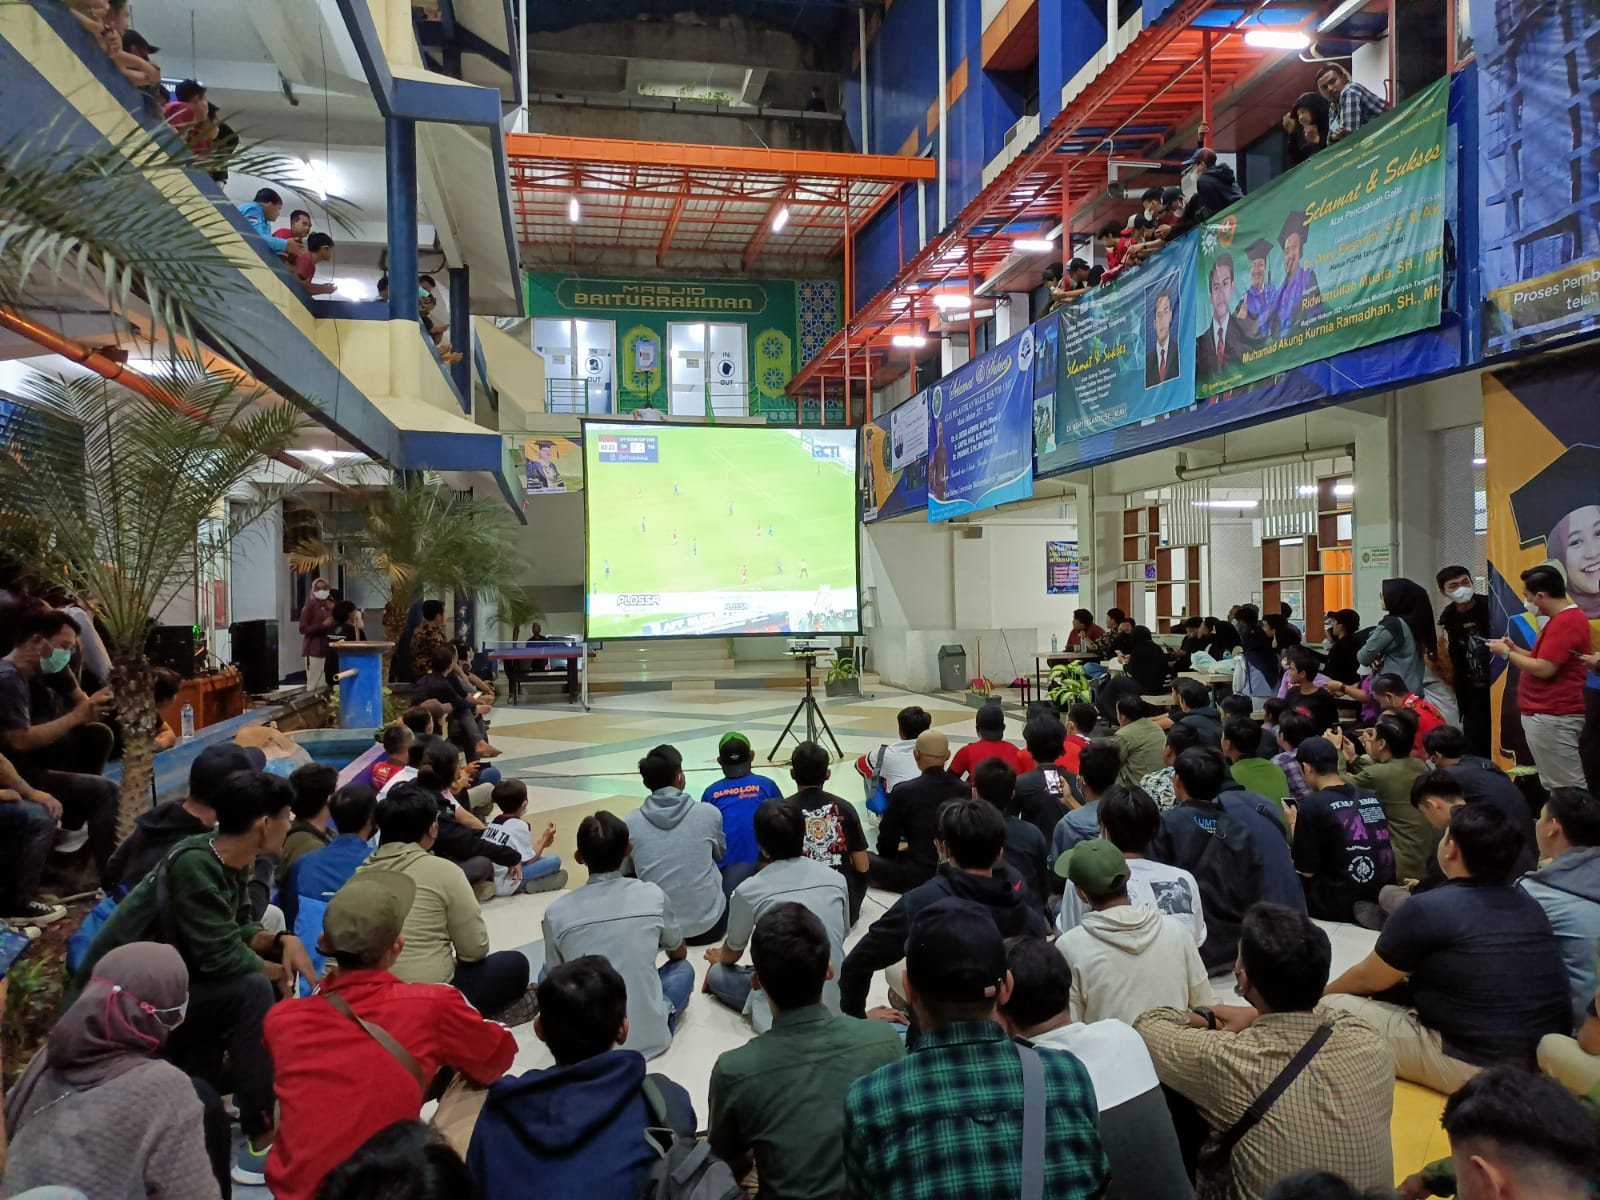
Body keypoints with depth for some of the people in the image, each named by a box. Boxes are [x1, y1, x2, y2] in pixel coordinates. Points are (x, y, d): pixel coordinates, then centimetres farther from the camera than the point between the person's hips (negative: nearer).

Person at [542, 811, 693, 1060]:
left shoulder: (556, 913, -7)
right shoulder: (653, 896, -6)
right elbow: (679, 953, 14)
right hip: (649, 1036, -1)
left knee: (545, 975, 28)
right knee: (683, 968, 27)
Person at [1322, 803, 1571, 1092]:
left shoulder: (1427, 909, -15)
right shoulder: (1531, 907, 6)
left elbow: (1370, 979, 0)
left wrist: (1321, 992, 19)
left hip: (1473, 1068, -8)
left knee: (1332, 1008, 0)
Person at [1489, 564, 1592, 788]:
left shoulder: (1565, 622, -18)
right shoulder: (1564, 619, 18)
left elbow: (1544, 669, -22)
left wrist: (1507, 653, -9)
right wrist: (1515, 649, 7)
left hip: (1552, 717, -11)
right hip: (1547, 715, 11)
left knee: (1568, 789, -7)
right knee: (1557, 786, 14)